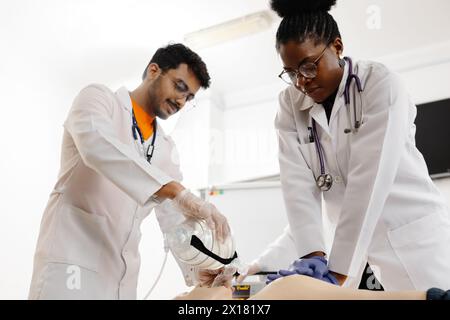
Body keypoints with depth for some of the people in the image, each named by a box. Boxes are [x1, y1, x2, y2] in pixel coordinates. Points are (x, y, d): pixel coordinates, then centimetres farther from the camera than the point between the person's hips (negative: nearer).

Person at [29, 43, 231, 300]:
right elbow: (96, 145, -23)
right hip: (71, 260, -6)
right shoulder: (98, 98, -1)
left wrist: (198, 267, -7)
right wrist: (177, 191, -33)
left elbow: (174, 218, 11)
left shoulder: (167, 148, 15)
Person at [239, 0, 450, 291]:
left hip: (413, 235, -3)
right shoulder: (291, 105, -1)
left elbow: (368, 180, -23)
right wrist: (313, 256, -25)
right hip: (355, 243, 3)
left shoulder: (380, 84, -14)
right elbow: (298, 182, -11)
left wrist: (338, 270, -27)